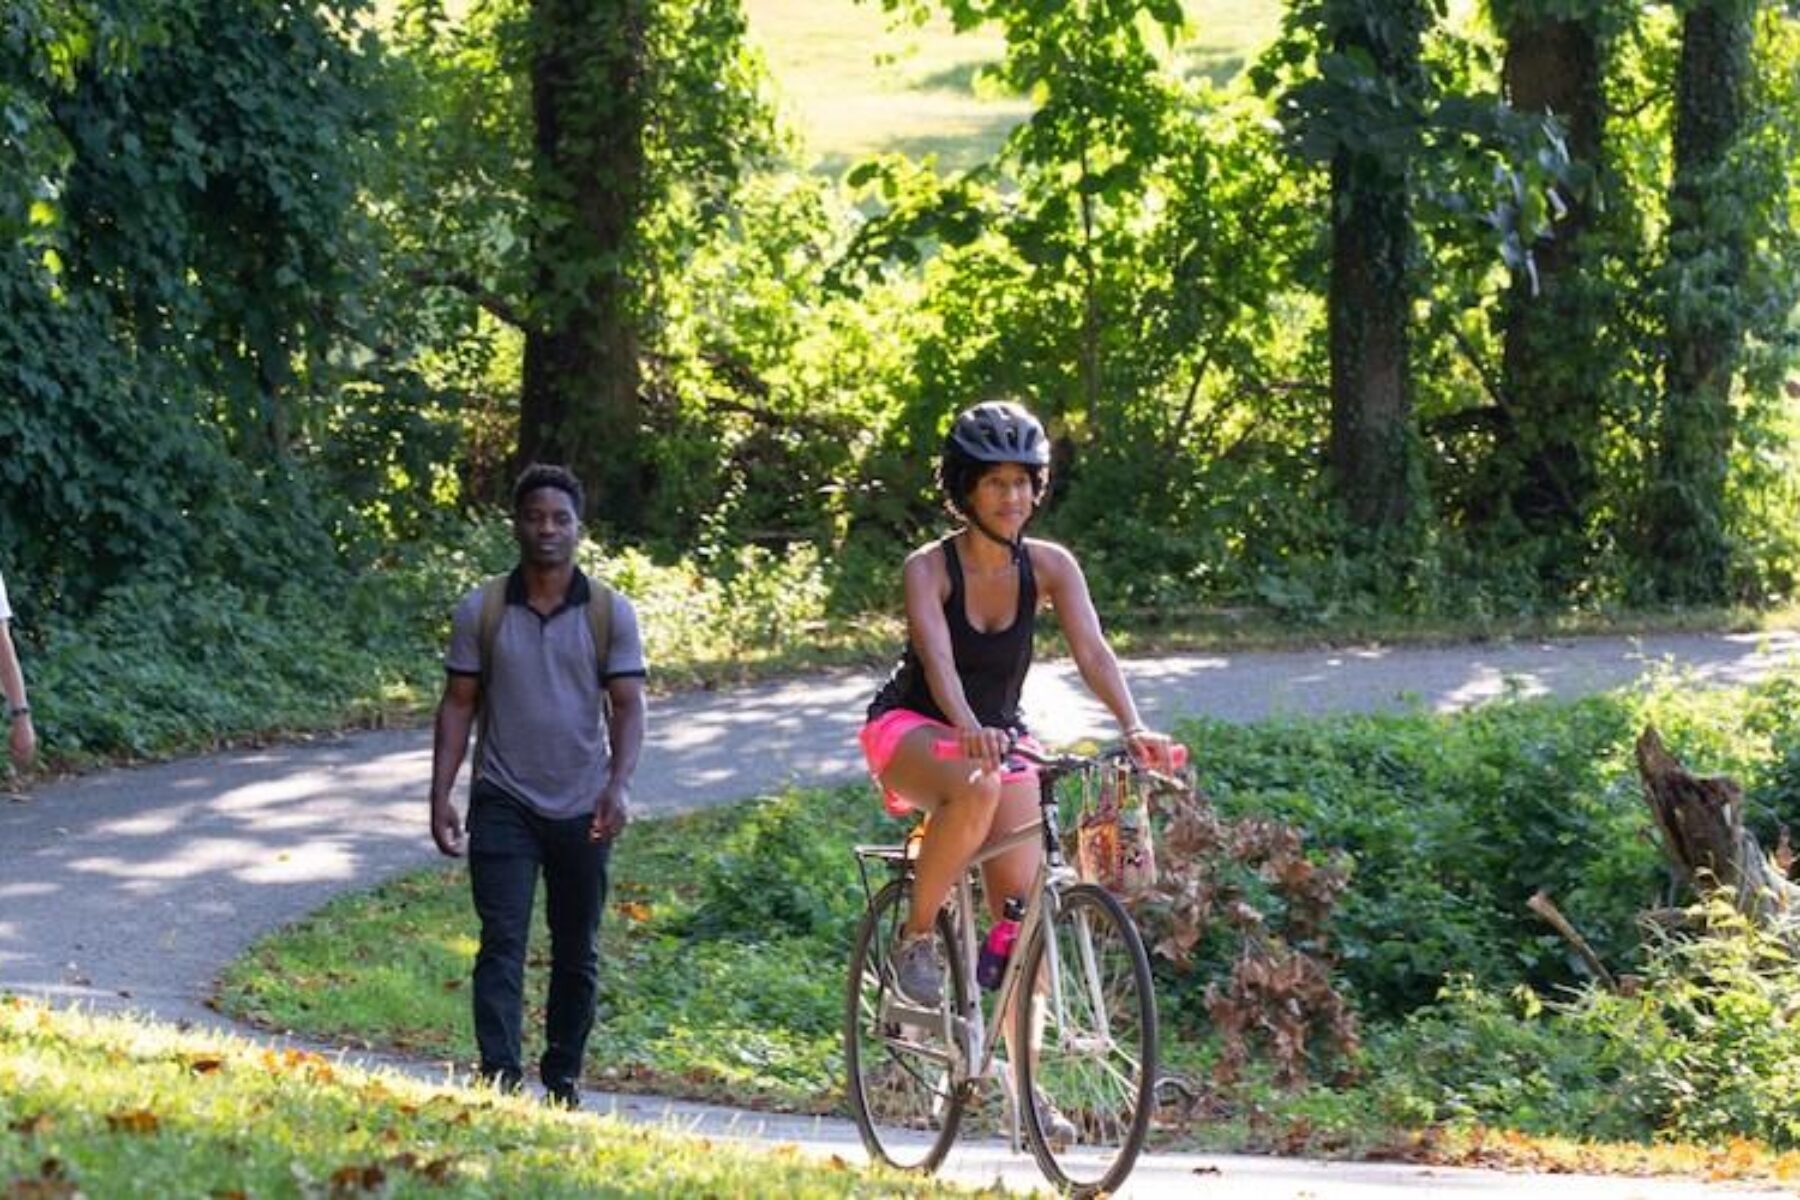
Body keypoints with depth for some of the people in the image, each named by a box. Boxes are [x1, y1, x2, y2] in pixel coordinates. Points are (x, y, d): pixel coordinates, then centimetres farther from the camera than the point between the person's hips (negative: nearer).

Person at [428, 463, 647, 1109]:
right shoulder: (481, 612, 1)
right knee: (502, 945, -12)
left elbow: (627, 705, -3)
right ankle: (500, 1079, -20)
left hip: (583, 809, 1)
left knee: (577, 954, 9)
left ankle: (563, 1081, 21)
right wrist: (441, 795, -3)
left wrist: (619, 784, -18)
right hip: (503, 804, -1)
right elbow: (458, 705, 4)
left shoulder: (611, 613, 0)